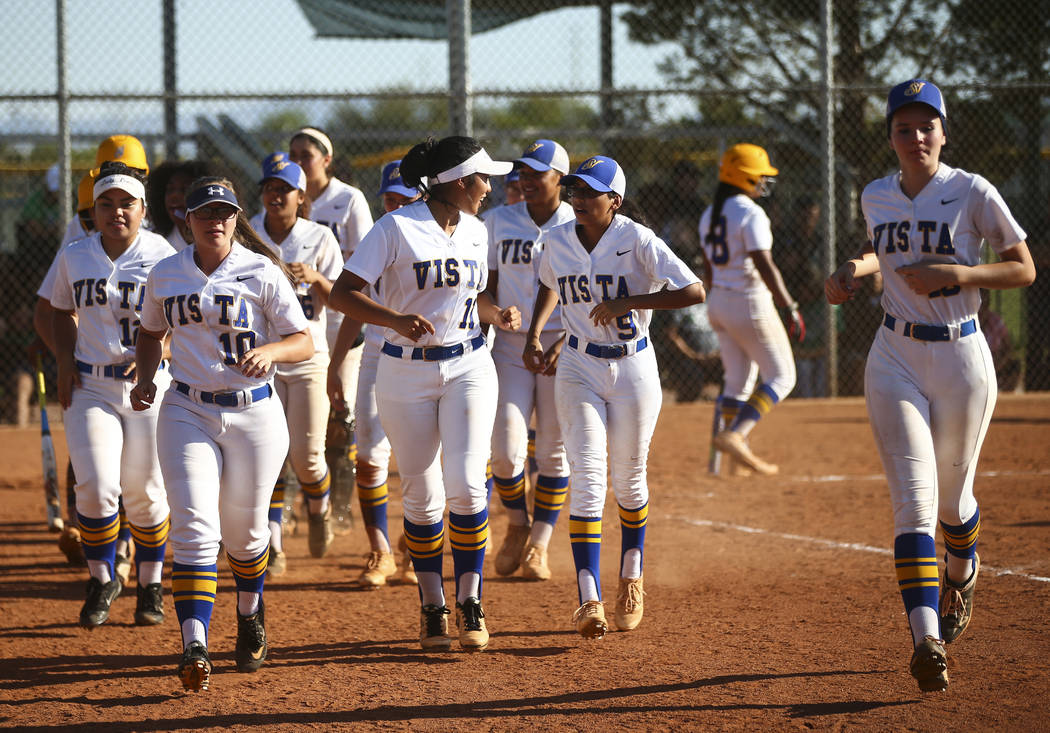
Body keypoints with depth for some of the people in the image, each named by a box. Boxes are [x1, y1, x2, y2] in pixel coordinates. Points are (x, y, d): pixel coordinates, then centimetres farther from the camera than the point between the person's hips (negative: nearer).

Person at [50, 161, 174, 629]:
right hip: (89, 387, 1)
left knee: (144, 492, 4)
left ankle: (151, 584, 25)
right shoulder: (74, 258, 4)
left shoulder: (163, 259, -5)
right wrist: (64, 358, 3)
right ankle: (102, 580, 11)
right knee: (96, 488, -11)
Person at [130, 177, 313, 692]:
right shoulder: (165, 276, 4)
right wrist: (145, 378, 4)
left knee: (243, 531, 10)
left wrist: (269, 350, -28)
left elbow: (304, 341, -8)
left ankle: (250, 611, 42)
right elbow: (151, 332, 22)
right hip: (187, 412, 1)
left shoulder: (262, 273, -6)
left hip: (255, 413, -1)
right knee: (194, 528, -15)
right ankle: (194, 646, -23)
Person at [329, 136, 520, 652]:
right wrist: (397, 320, -31)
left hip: (468, 367, 3)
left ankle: (469, 603, -1)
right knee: (422, 495, 1)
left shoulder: (475, 231, 8)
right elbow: (343, 293, -16)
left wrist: (498, 315, 3)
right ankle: (432, 607, 18)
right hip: (407, 372, -3)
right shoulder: (397, 227, -11)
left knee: (466, 484, -12)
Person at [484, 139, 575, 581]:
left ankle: (539, 545, 14)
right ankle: (517, 525, 16)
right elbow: (489, 285, 9)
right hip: (511, 346, 1)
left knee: (554, 452, 1)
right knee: (506, 449, -10)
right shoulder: (498, 221, 6)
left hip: (563, 347, -1)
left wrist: (566, 343, -13)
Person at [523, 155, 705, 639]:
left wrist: (627, 302, -26)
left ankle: (631, 580, 36)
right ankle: (589, 602, -18)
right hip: (579, 369, 2)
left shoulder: (636, 241, -15)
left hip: (633, 369, -2)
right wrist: (534, 335, 9)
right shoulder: (557, 241, -1)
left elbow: (694, 291, -22)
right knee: (588, 480, -11)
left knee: (629, 481, 9)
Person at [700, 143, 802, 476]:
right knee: (781, 377, 0)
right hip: (750, 303, -8)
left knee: (738, 379, 16)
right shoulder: (750, 214, -16)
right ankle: (734, 434, -16)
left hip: (718, 302, 8)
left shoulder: (710, 215, 9)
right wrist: (790, 308, -20)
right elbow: (765, 266, -22)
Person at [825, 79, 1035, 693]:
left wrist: (956, 274, -19)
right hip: (897, 360, 2)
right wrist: (859, 268, 5)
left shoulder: (972, 193, -9)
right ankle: (928, 641, -24)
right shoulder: (876, 198, 5)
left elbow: (1024, 270, -6)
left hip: (961, 359, -2)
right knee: (915, 500, -13)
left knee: (953, 497, 14)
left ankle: (962, 574, 50)